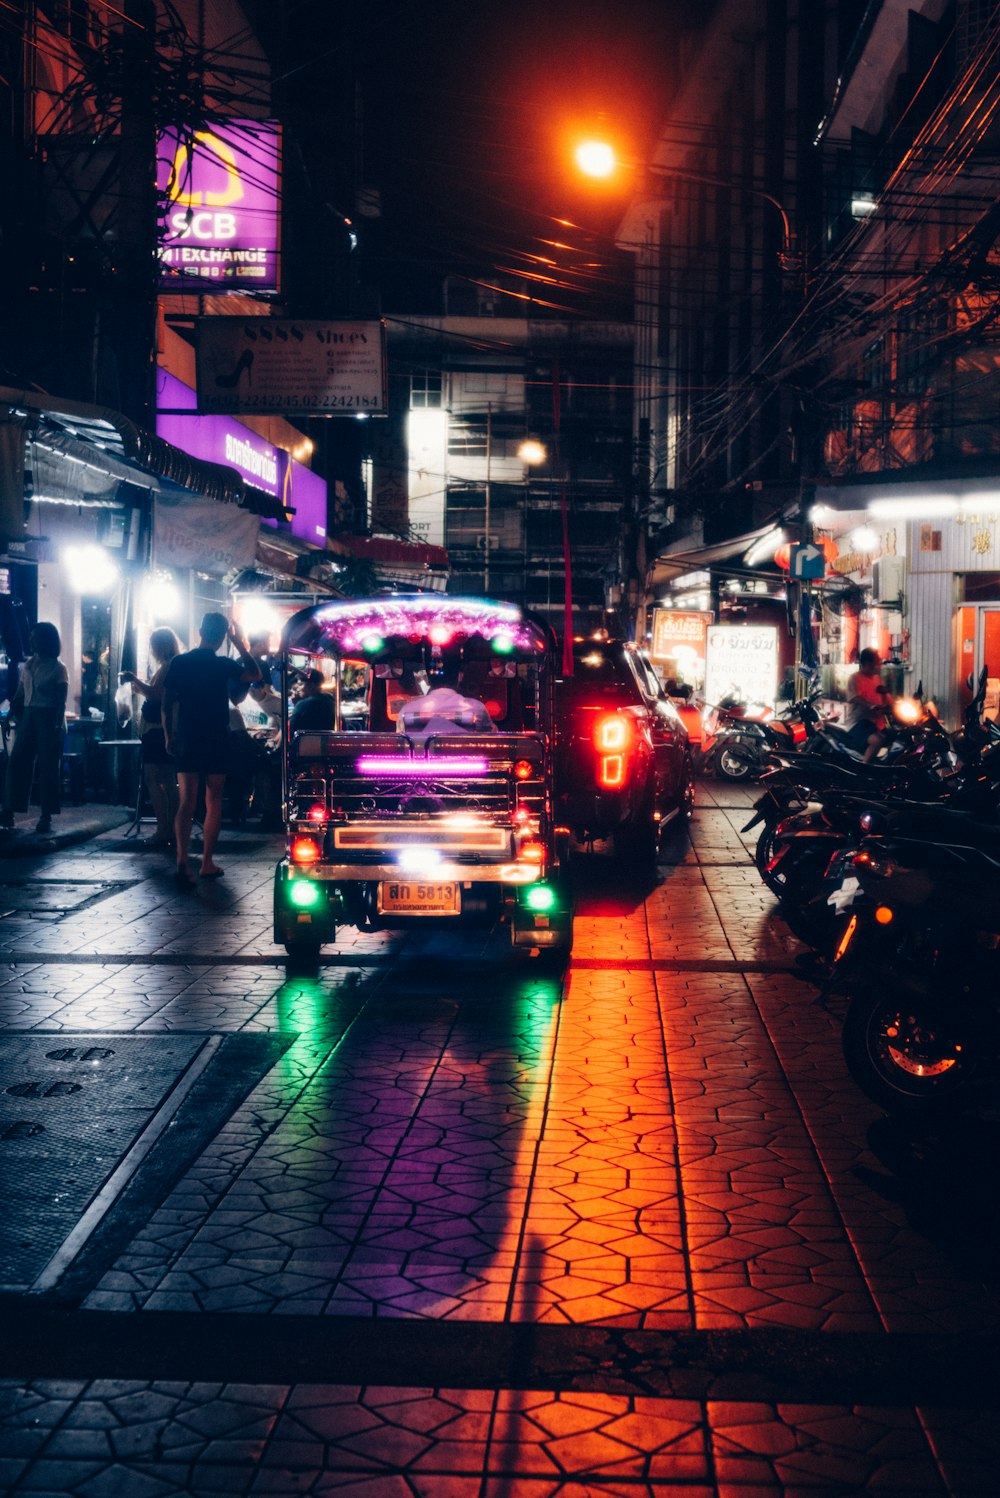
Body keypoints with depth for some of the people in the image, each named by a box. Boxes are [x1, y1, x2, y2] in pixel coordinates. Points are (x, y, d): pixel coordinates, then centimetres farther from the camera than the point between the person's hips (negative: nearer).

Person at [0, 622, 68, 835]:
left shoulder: (58, 668, -5)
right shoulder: (28, 664, 11)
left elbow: (61, 701, -9)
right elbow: (19, 695, 14)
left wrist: (57, 727, -15)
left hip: (49, 719, -5)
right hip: (28, 717, 6)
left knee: (48, 768, -2)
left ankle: (46, 817, 3)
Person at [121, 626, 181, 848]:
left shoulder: (167, 667, -15)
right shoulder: (171, 667, 15)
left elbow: (155, 695, -25)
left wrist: (135, 680, -16)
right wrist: (138, 686, 25)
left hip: (157, 729, -11)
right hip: (165, 729, 11)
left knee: (153, 780, -10)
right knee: (168, 781, 14)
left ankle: (163, 831, -13)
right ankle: (172, 830, 18)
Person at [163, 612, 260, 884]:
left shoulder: (179, 663, -1)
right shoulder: (223, 665, -7)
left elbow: (167, 704, 1)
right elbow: (256, 674, 8)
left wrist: (169, 736, 11)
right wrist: (240, 644, 9)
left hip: (186, 740, 2)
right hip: (216, 741, -1)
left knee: (186, 802, -1)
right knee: (213, 802, 10)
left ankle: (182, 863, -14)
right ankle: (207, 863, 11)